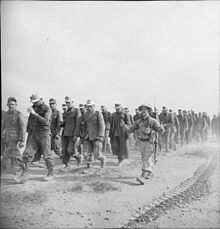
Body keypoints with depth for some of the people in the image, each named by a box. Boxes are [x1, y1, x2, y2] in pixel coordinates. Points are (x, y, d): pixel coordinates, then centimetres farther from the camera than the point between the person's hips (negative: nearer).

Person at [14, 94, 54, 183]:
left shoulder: (47, 109, -10)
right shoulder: (33, 108, 9)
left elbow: (45, 121, -26)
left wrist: (34, 113, -30)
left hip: (44, 134, -5)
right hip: (34, 134, 5)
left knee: (47, 155, 3)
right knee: (27, 153, -7)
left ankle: (51, 173, 20)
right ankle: (24, 175, -6)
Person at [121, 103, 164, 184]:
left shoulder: (153, 121, -9)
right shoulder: (139, 121, 4)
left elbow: (160, 130, -18)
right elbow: (130, 129, 3)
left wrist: (161, 129, -43)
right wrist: (124, 125, -15)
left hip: (149, 143, -5)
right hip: (141, 142, 5)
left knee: (146, 159, -12)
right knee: (147, 158, 17)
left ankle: (143, 177, -19)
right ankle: (150, 173, 35)